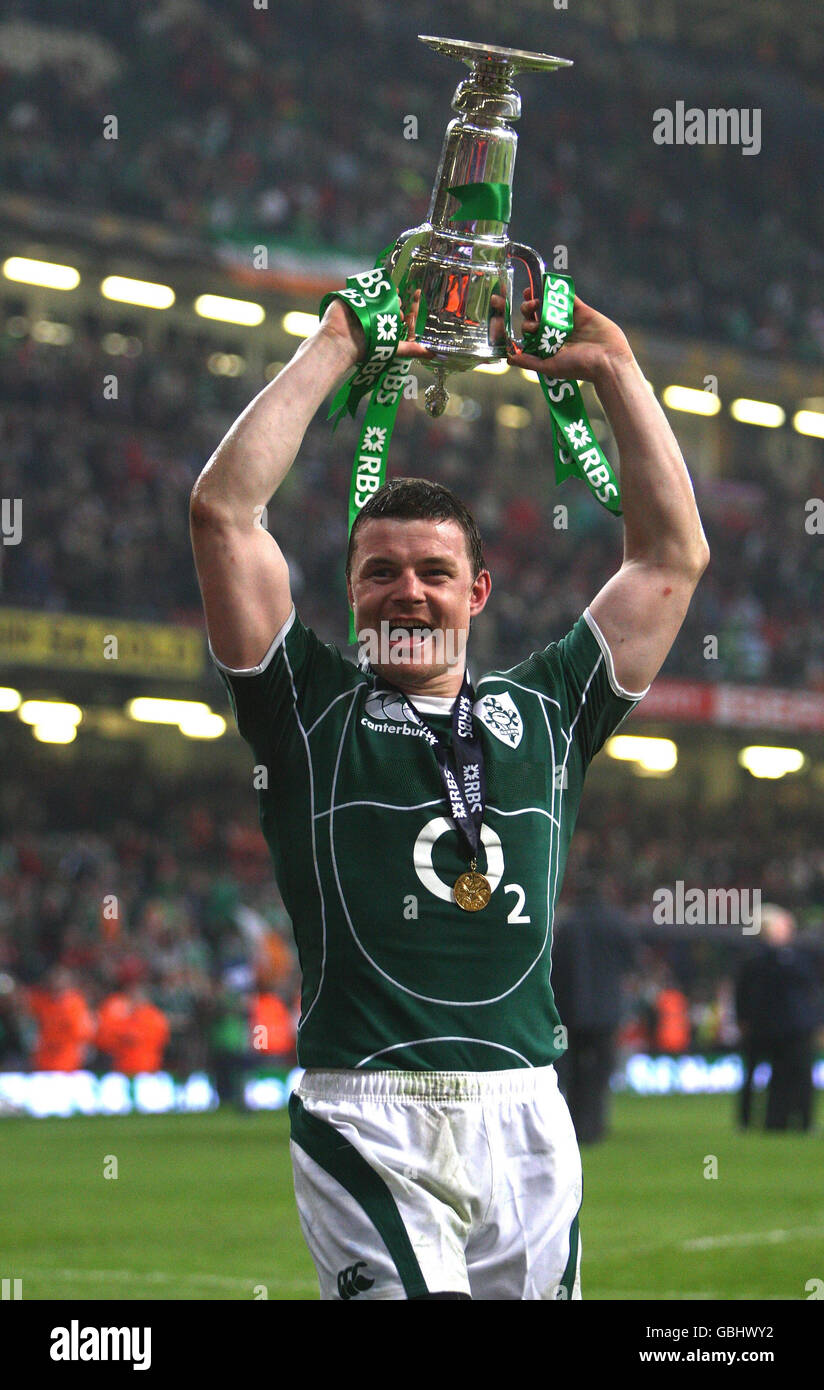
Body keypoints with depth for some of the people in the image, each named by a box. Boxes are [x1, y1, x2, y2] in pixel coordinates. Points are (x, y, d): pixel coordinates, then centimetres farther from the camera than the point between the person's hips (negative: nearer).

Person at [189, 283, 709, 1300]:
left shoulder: (545, 711, 19)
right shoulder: (311, 708, 11)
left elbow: (673, 551, 21)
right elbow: (224, 510, 5)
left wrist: (613, 368, 20)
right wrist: (335, 347, 10)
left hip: (527, 1121, 4)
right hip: (367, 1121, -3)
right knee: (406, 1295, -23)